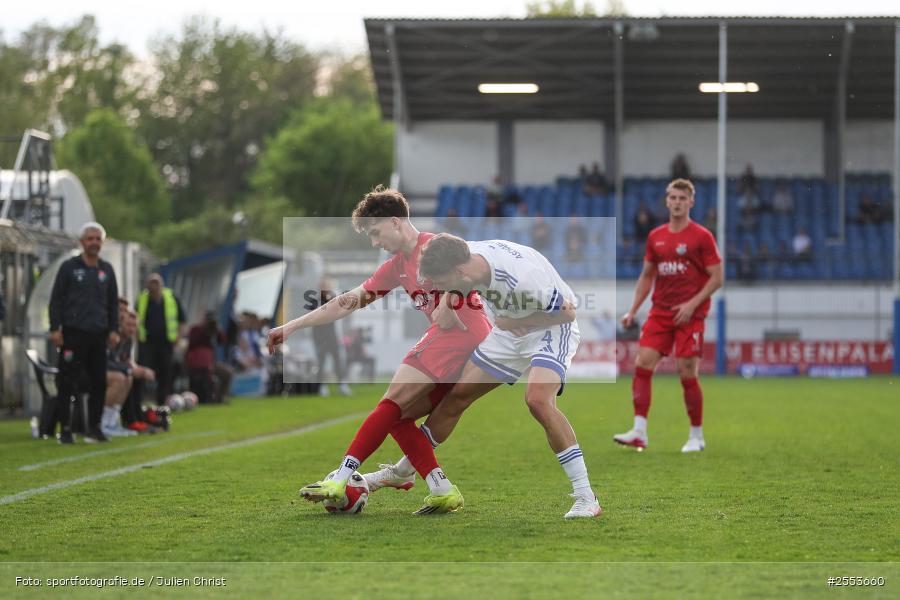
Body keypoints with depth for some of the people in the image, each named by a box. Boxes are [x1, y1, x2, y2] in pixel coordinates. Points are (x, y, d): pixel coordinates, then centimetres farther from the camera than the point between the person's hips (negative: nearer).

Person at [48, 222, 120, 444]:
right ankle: (65, 429, 0)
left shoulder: (107, 270, 13)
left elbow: (113, 302, 18)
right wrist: (55, 328, -6)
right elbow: (56, 299, 1)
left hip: (98, 334, 4)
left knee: (99, 382, 1)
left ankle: (93, 428, 10)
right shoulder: (69, 267, 2)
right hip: (73, 333, -4)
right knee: (67, 383, -4)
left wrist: (114, 329, 9)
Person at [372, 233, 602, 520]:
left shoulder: (521, 277, -38)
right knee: (458, 393, 5)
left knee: (537, 399, -31)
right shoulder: (466, 255, -17)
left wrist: (514, 322, -19)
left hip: (550, 328, -7)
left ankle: (586, 498, -25)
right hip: (511, 329, 7)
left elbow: (567, 311, -23)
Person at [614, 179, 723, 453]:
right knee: (642, 364, -9)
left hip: (689, 315, -5)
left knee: (688, 374, -5)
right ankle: (639, 432, -9)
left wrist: (692, 304, -16)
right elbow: (647, 276, 19)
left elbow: (716, 277, -5)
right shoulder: (656, 237, 11)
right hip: (660, 312, 5)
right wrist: (632, 311, 11)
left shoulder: (702, 236, -4)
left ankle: (696, 436, 10)